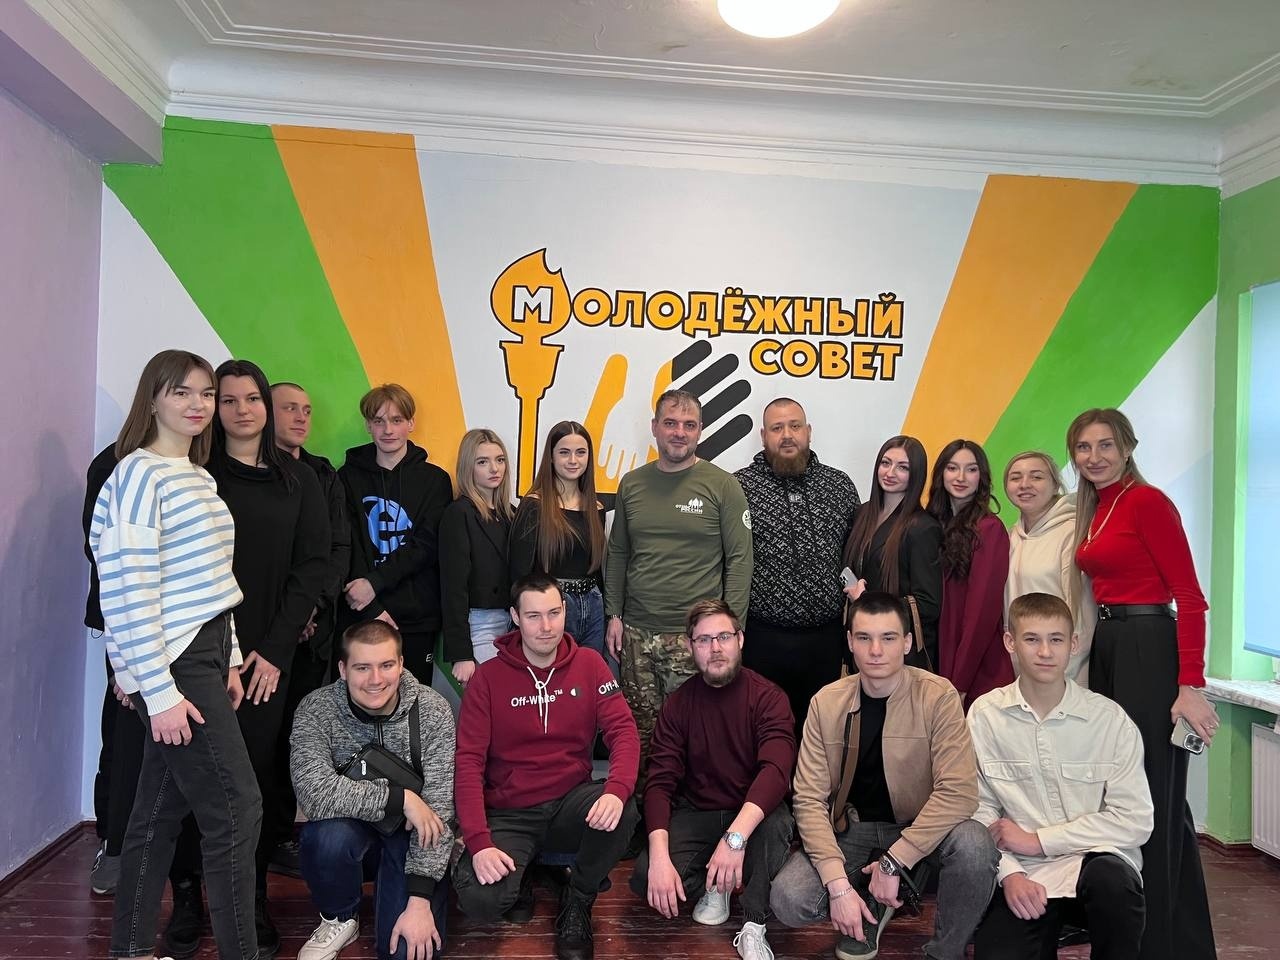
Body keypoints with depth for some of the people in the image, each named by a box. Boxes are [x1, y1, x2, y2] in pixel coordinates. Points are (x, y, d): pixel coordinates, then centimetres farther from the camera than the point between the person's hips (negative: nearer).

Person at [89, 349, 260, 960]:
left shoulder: (198, 477, 15)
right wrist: (159, 691, -19)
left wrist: (229, 660, 16)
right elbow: (127, 590, -18)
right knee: (237, 807, -5)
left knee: (162, 807, 16)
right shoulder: (139, 474, -13)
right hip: (171, 665, -8)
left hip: (203, 657, 9)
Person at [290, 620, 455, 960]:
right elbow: (315, 794, -31)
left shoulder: (432, 711, -18)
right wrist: (400, 797, -29)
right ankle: (339, 919, -1)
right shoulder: (316, 709, -17)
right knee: (329, 836, -33)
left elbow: (438, 811, -19)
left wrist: (419, 901, -24)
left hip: (411, 832, 0)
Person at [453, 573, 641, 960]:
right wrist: (479, 841, -22)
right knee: (479, 901, -27)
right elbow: (468, 761, -9)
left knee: (622, 811, -31)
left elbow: (623, 730, -8)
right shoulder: (488, 676, -5)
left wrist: (617, 790, -30)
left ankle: (577, 903, -2)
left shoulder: (589, 664, 0)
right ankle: (519, 875, 10)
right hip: (510, 814, -1)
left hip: (571, 803, 2)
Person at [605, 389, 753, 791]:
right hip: (636, 632, 4)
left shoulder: (722, 485, -3)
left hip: (693, 636, -3)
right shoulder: (632, 484, 8)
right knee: (639, 729, 10)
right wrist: (614, 614, 9)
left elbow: (739, 560, -4)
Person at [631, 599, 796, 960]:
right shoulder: (678, 704, -4)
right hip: (695, 815, 2)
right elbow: (660, 783, -11)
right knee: (645, 876, -23)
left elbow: (776, 769, -28)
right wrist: (660, 857, -27)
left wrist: (736, 836, -43)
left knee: (776, 822, -36)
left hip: (753, 816, -2)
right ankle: (712, 886, 8)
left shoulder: (768, 697, -12)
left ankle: (754, 928, -14)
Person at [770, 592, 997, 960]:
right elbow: (809, 798, -10)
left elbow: (959, 791, -21)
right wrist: (838, 885, -21)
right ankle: (871, 907, 11)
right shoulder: (826, 703, -7)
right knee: (787, 900, -22)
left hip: (919, 829, -1)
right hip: (851, 831, 2)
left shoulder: (938, 696, -14)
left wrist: (893, 861, -25)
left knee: (973, 844, -33)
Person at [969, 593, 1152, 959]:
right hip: (1021, 874, 0)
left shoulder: (1110, 718, -4)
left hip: (1096, 860, 0)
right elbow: (980, 808, 0)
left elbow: (1134, 820, -7)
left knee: (1111, 880, -34)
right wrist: (1009, 873, -15)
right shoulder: (985, 715, -2)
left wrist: (1037, 841, -10)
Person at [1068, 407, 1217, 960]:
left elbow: (1190, 597, -15)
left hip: (1148, 649, -9)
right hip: (1106, 648, 9)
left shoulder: (1147, 502, -10)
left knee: (1152, 795, -2)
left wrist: (1191, 686, -20)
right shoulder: (1093, 511, 13)